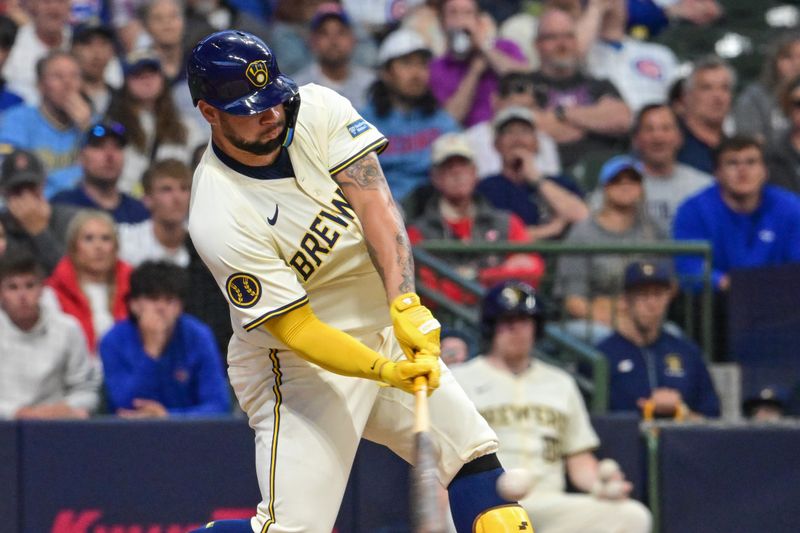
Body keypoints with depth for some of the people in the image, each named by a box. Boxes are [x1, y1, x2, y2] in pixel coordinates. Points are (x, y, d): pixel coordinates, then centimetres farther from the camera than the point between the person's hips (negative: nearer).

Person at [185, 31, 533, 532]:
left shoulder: (316, 109, -11)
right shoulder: (218, 221, -25)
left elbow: (373, 201, -21)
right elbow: (295, 328, -25)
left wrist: (404, 303, -36)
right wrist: (387, 371, -38)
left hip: (385, 331, 7)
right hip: (297, 365, -7)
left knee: (474, 454, 5)